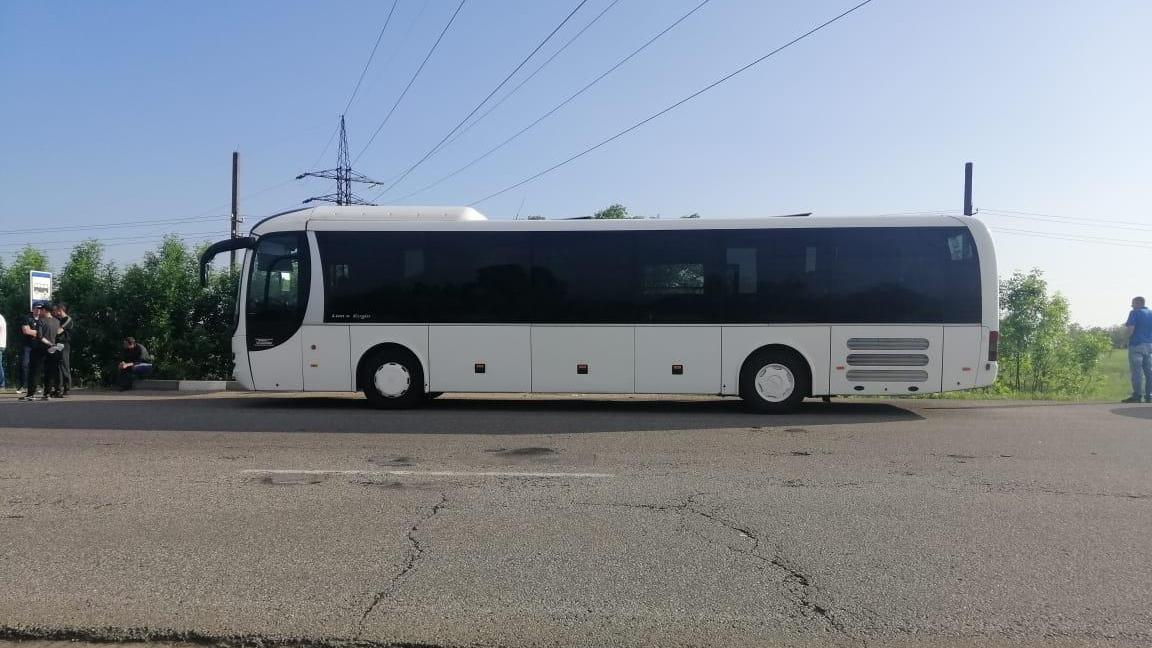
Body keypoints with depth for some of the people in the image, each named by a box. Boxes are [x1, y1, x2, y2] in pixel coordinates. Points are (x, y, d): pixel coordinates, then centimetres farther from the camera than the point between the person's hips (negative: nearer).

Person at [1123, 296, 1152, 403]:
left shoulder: (1135, 313, -7)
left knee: (1136, 372, -6)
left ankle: (1136, 396, -8)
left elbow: (1131, 328, -16)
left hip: (1137, 345, -6)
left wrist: (1128, 338, 1)